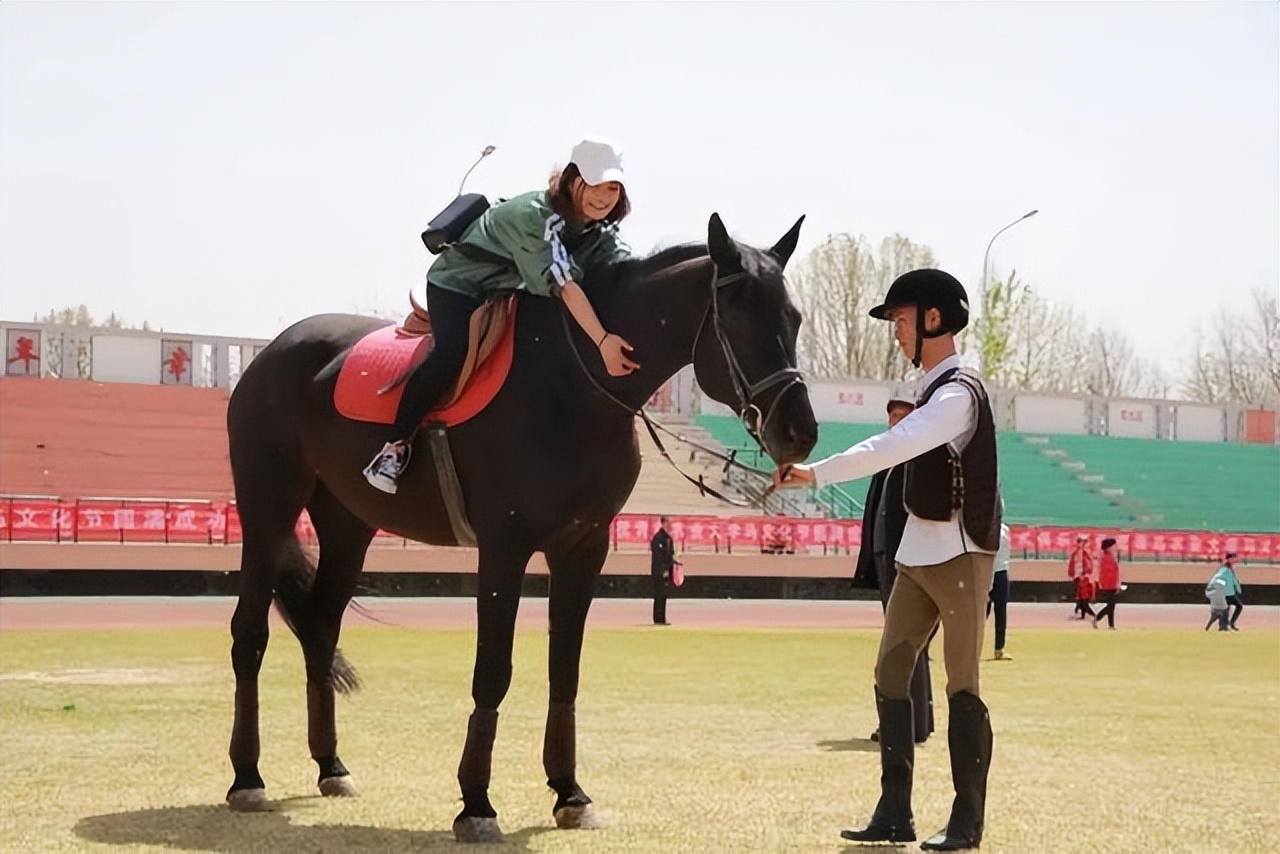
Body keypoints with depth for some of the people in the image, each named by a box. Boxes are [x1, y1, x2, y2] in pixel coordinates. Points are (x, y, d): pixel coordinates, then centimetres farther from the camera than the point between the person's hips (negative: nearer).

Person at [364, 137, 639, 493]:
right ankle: (396, 447, -21)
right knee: (453, 351, -31)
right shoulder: (534, 216, -34)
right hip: (460, 282, -9)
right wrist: (603, 341, -51)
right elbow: (564, 286, -43)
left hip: (512, 291, 9)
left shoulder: (601, 232, -8)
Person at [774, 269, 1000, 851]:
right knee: (890, 674, 7)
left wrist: (815, 474, -31)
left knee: (962, 685, -3)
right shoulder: (933, 388, 14)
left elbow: (891, 448, -28)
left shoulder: (957, 393, -17)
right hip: (918, 555, 10)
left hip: (959, 554, -9)